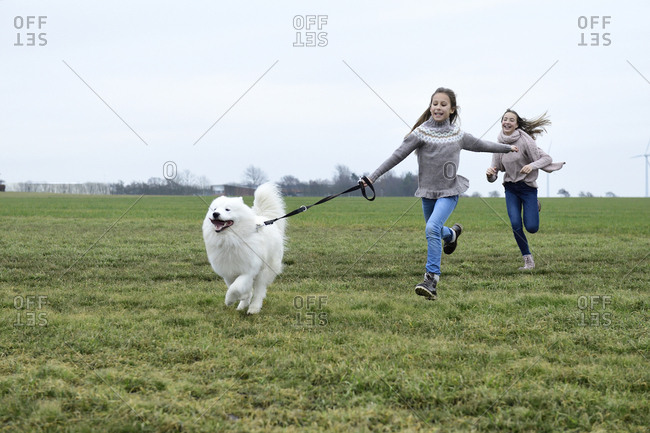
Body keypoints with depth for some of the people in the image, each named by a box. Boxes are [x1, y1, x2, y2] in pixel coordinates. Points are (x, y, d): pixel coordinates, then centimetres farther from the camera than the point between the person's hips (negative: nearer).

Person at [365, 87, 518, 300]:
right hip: (427, 192, 1)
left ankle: (431, 280, -24)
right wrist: (372, 177, -17)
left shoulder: (457, 134, 1)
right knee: (434, 231, 19)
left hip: (449, 192, -1)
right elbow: (397, 156, -11)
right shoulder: (421, 132, -7)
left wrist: (507, 148, 31)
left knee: (432, 228, -23)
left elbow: (479, 145, 20)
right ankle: (452, 234, 58)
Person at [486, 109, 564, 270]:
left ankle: (535, 206, 28)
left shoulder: (525, 140, -14)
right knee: (516, 225, -12)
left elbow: (546, 158, -13)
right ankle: (528, 260, 3)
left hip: (528, 186, -3)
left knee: (531, 227, -8)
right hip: (510, 187, 3)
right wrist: (490, 174, -22)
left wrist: (533, 165, -31)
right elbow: (494, 173, 2)